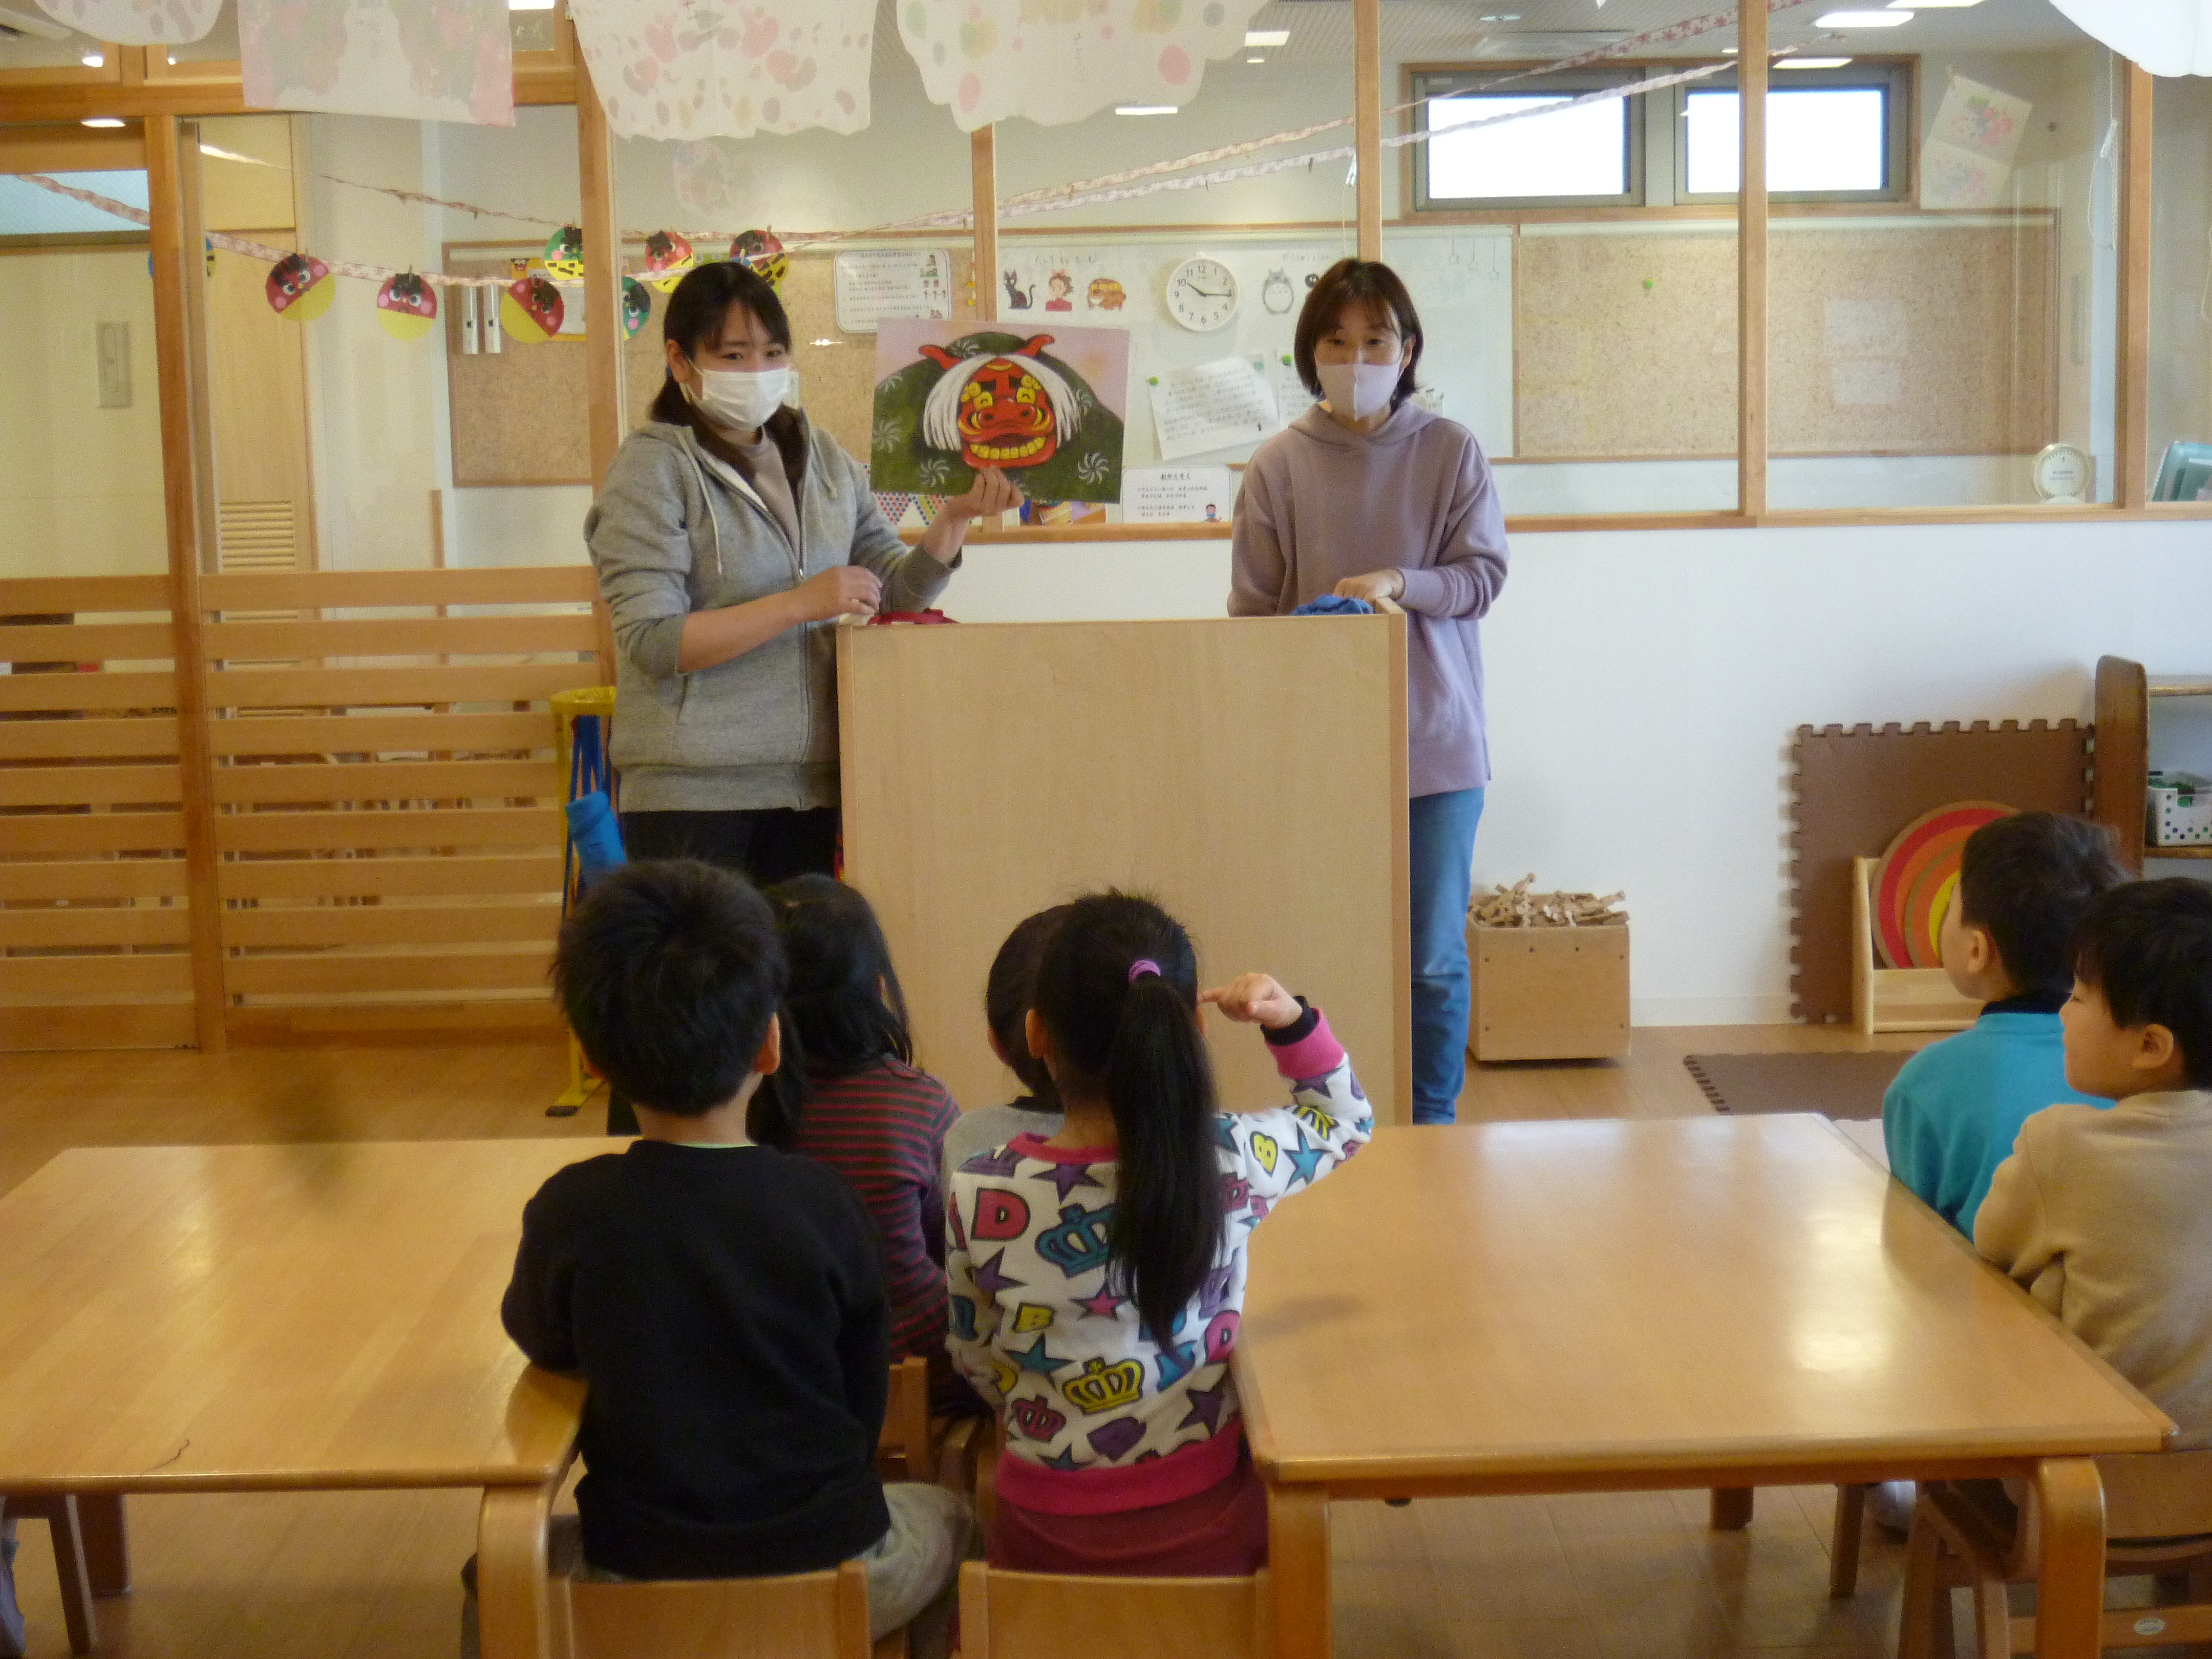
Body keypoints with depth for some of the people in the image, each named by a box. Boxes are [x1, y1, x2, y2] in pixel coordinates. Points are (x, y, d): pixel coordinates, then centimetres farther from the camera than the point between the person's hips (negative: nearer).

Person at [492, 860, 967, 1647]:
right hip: (829, 1561, 0)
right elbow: (865, 1408, -2)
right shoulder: (822, 1204, -14)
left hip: (640, 1581, 0)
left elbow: (543, 1342, 6)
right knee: (947, 1518, 32)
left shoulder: (570, 1210, -15)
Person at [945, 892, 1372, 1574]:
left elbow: (977, 1365, 1)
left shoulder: (982, 1195, -16)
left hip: (1046, 1538, 1)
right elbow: (1346, 1120, 8)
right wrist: (1294, 1022, -3)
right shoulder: (1231, 1160, -15)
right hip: (1205, 1527, 0)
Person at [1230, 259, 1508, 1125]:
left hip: (1436, 738, 0)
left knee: (1435, 957, 4)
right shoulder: (1278, 464, 2)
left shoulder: (1452, 452, 3)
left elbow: (1483, 575, 0)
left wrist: (1399, 583, -18)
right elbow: (1252, 613, 3)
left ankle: (1433, 1131, 17)